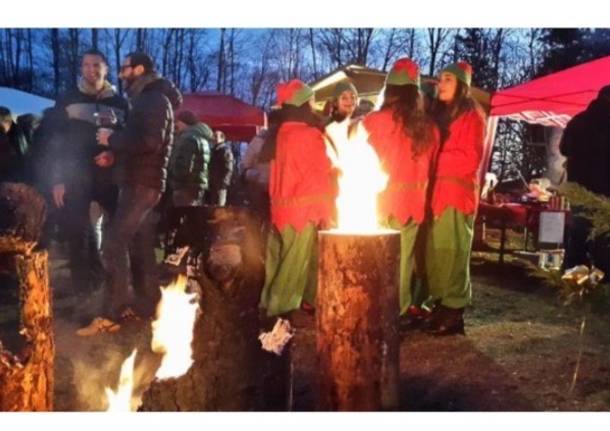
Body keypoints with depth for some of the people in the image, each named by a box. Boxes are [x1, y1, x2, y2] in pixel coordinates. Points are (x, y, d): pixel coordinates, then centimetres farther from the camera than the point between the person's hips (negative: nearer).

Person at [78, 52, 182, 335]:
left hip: (142, 183, -10)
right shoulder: (147, 99, 21)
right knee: (140, 247, 12)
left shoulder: (155, 99, -11)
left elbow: (151, 141, -25)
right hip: (139, 182, 11)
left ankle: (111, 315, -11)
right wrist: (114, 153, 9)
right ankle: (148, 305, 18)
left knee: (114, 244, -13)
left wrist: (112, 138, -14)